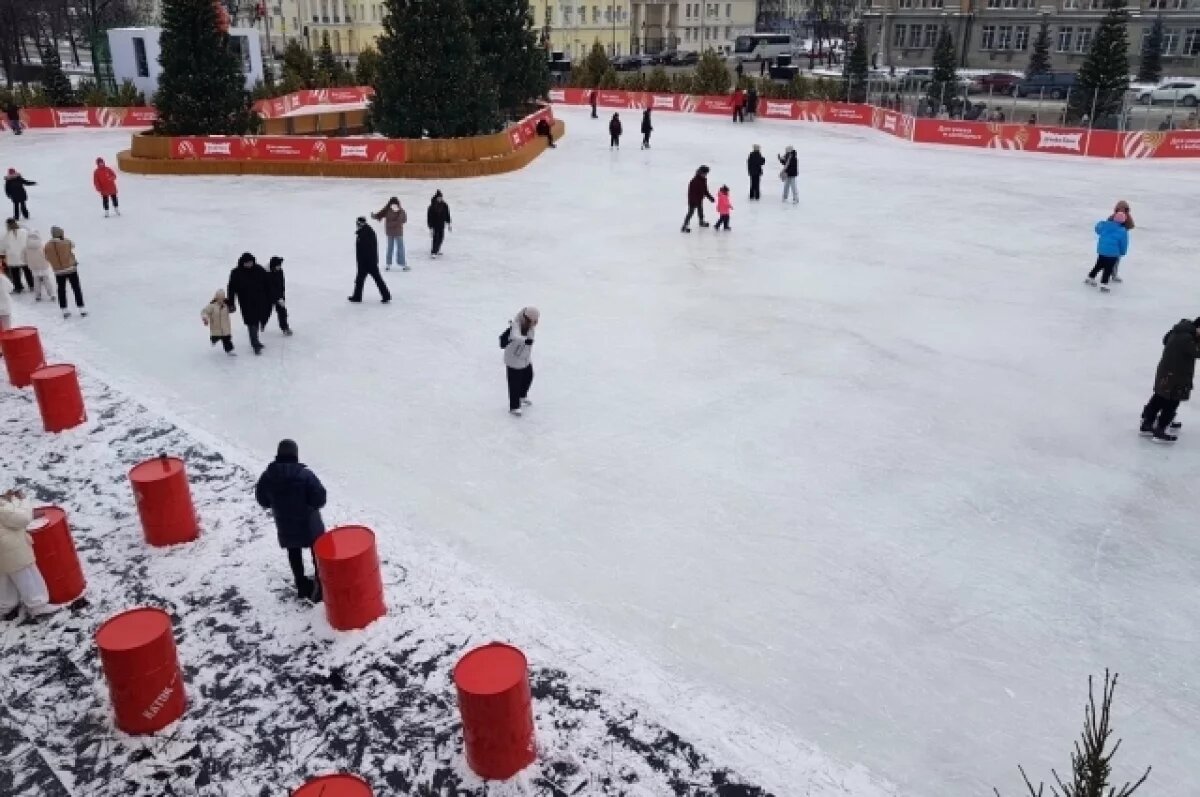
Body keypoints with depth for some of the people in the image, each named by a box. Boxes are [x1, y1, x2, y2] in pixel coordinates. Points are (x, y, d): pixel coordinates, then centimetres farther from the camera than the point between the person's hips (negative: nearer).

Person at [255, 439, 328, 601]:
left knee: (294, 553, 22)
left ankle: (302, 586, 30)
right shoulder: (305, 474, -23)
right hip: (308, 523, -3)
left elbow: (262, 500, 2)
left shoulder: (268, 475, -10)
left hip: (285, 526, 4)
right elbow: (319, 498, -21)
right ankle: (320, 585, 14)